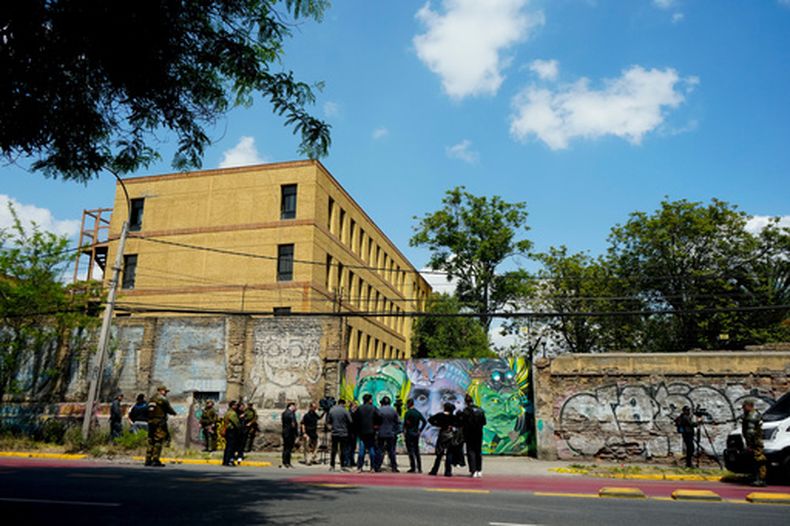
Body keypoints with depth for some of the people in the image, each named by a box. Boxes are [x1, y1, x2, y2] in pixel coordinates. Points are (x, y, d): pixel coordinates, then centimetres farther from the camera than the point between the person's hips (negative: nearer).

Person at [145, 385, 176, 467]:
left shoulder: (151, 399, 18)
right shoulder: (162, 399, -8)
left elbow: (148, 411, 20)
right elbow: (169, 409, -5)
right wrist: (174, 412, 14)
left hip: (150, 422, 8)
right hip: (159, 422, -8)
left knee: (151, 440, 12)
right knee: (159, 441, -5)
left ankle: (148, 460, 13)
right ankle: (155, 460, -8)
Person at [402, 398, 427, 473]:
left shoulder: (408, 413, -11)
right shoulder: (418, 412, 8)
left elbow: (405, 424, -16)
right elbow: (425, 422, 6)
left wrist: (404, 434, -7)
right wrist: (420, 430, 8)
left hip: (409, 434, -6)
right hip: (416, 434, 6)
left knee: (410, 451, -1)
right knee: (417, 452, 12)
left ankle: (413, 468, -2)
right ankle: (419, 468, 12)